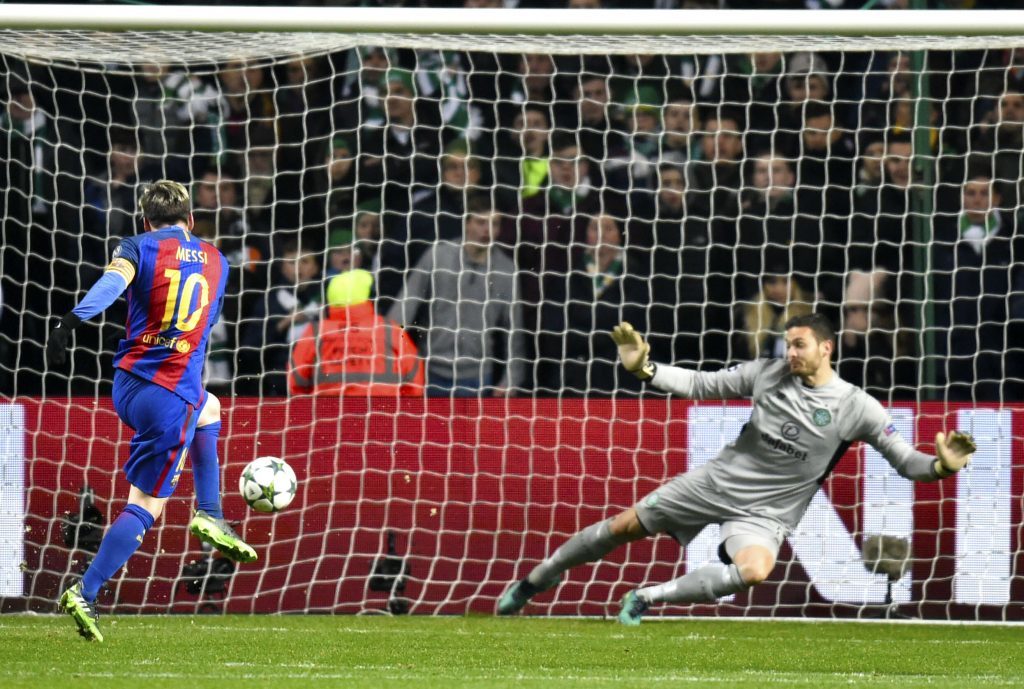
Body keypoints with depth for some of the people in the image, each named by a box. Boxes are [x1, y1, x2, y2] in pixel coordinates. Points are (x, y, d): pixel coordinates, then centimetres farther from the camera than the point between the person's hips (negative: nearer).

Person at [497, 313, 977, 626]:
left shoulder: (857, 408, -13)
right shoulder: (769, 374, -5)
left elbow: (906, 461, -12)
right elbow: (701, 385, 3)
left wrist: (943, 466, -34)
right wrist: (644, 369, -8)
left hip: (765, 512, -3)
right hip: (716, 481, 3)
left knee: (754, 572, -36)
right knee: (623, 527, 7)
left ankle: (647, 598, -19)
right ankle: (537, 579, 30)